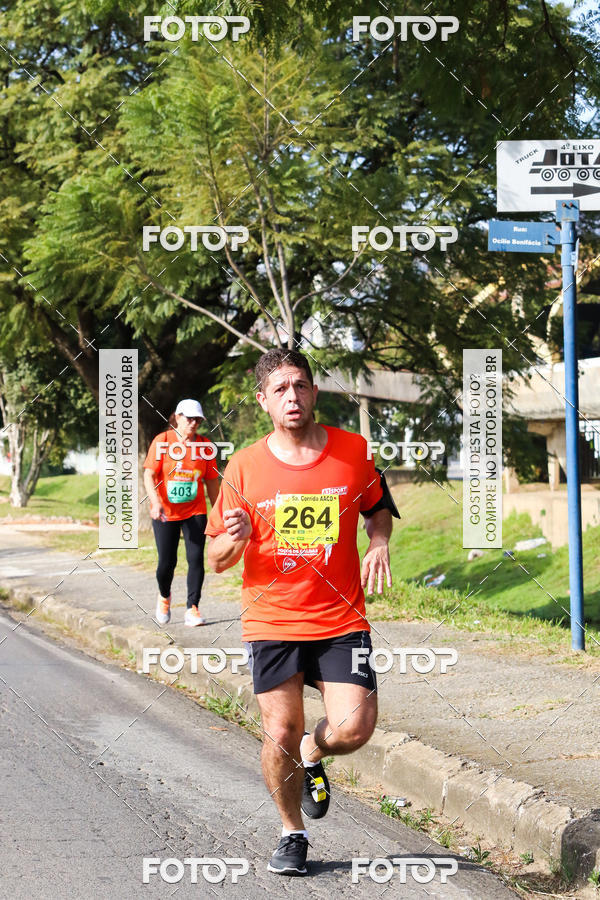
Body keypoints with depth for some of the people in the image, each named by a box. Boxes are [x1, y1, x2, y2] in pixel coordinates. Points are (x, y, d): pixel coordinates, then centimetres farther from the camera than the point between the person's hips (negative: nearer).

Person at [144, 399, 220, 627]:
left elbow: (211, 481, 11)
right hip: (165, 512, -2)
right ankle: (164, 596, 31)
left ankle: (192, 609, -2)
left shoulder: (205, 445, 3)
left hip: (195, 512, 2)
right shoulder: (162, 441, -5)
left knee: (196, 558, -9)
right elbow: (149, 475, -9)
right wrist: (156, 503, -24)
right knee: (167, 561, 1)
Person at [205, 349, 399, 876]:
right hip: (271, 622, 0)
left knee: (354, 728, -13)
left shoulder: (353, 451, 0)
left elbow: (378, 508, 20)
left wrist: (379, 543, -2)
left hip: (341, 620, 0)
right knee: (280, 734, -3)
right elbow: (216, 559, 4)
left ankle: (313, 754, 24)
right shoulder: (244, 466, -1)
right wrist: (235, 541, -19)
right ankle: (292, 833, 23)